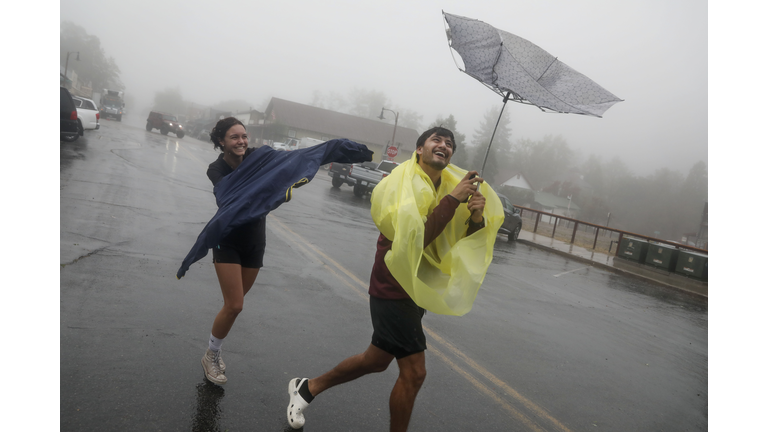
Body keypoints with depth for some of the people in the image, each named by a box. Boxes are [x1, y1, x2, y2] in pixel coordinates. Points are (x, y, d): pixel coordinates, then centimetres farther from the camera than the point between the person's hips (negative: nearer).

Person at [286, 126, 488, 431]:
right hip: (394, 290, -8)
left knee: (377, 360, 20)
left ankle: (308, 388, 39)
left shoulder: (449, 189, 6)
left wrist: (476, 217, -20)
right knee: (413, 372, -3)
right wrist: (453, 199, -28)